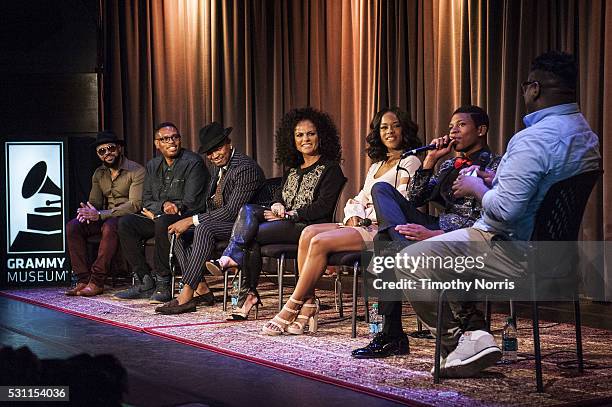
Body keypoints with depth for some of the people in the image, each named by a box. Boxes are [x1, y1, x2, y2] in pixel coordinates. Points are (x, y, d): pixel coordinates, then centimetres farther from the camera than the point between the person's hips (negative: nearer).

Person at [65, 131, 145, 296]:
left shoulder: (137, 171, -10)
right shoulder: (99, 174, 13)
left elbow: (135, 204, -20)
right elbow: (94, 201, 14)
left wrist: (100, 215, -25)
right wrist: (87, 211, -15)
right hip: (106, 218, 7)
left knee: (109, 226, -38)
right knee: (73, 226, -16)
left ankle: (97, 282, -34)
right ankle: (83, 280, -19)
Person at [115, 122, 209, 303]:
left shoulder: (193, 163, -7)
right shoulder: (153, 165, 14)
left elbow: (191, 203, -14)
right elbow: (146, 200, 10)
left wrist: (156, 212, -13)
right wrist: (163, 205, -14)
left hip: (187, 218, -7)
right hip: (158, 216, 7)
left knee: (162, 222, -38)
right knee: (125, 223, -15)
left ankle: (163, 284, -30)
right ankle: (144, 282, -13)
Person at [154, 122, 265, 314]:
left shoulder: (246, 167, -18)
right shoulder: (221, 167, 14)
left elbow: (232, 211, -24)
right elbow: (214, 206, 17)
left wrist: (193, 220, -22)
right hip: (223, 221, 10)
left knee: (205, 228, -34)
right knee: (177, 232, -2)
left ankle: (186, 296, -34)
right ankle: (201, 290, -8)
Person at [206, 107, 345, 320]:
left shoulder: (330, 169, 0)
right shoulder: (293, 169, 23)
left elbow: (323, 208, -10)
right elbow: (280, 196, 22)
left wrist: (288, 215, -12)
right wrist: (277, 205, -4)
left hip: (311, 227, -7)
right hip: (286, 222, 7)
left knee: (250, 234, -24)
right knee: (248, 210, -21)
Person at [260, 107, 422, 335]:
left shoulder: (409, 163, 2)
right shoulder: (376, 165, 27)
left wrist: (366, 219, -13)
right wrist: (354, 216, -1)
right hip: (363, 225, 8)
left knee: (321, 242, -25)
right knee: (309, 233, -17)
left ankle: (292, 309, -21)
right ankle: (308, 305, -22)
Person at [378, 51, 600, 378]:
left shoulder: (534, 139, -24)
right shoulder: (587, 135, 8)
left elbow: (504, 210, -29)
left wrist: (477, 188, -9)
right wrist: (497, 182, 15)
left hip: (515, 254, -10)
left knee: (409, 263, -8)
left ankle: (459, 341, -3)